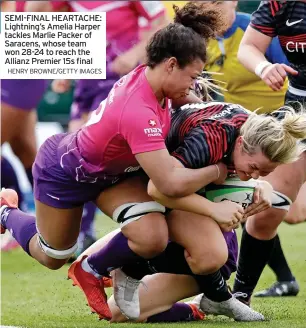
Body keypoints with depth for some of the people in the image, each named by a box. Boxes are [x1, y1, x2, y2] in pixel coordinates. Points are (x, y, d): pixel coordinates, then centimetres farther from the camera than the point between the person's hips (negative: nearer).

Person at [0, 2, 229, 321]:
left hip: (109, 170, 7)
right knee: (52, 258, 18)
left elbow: (180, 97, 9)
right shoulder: (139, 114, -43)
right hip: (64, 172, -7)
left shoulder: (145, 74, -19)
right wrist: (218, 170, -27)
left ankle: (92, 270, 12)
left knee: (153, 238, -17)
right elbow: (172, 184, -42)